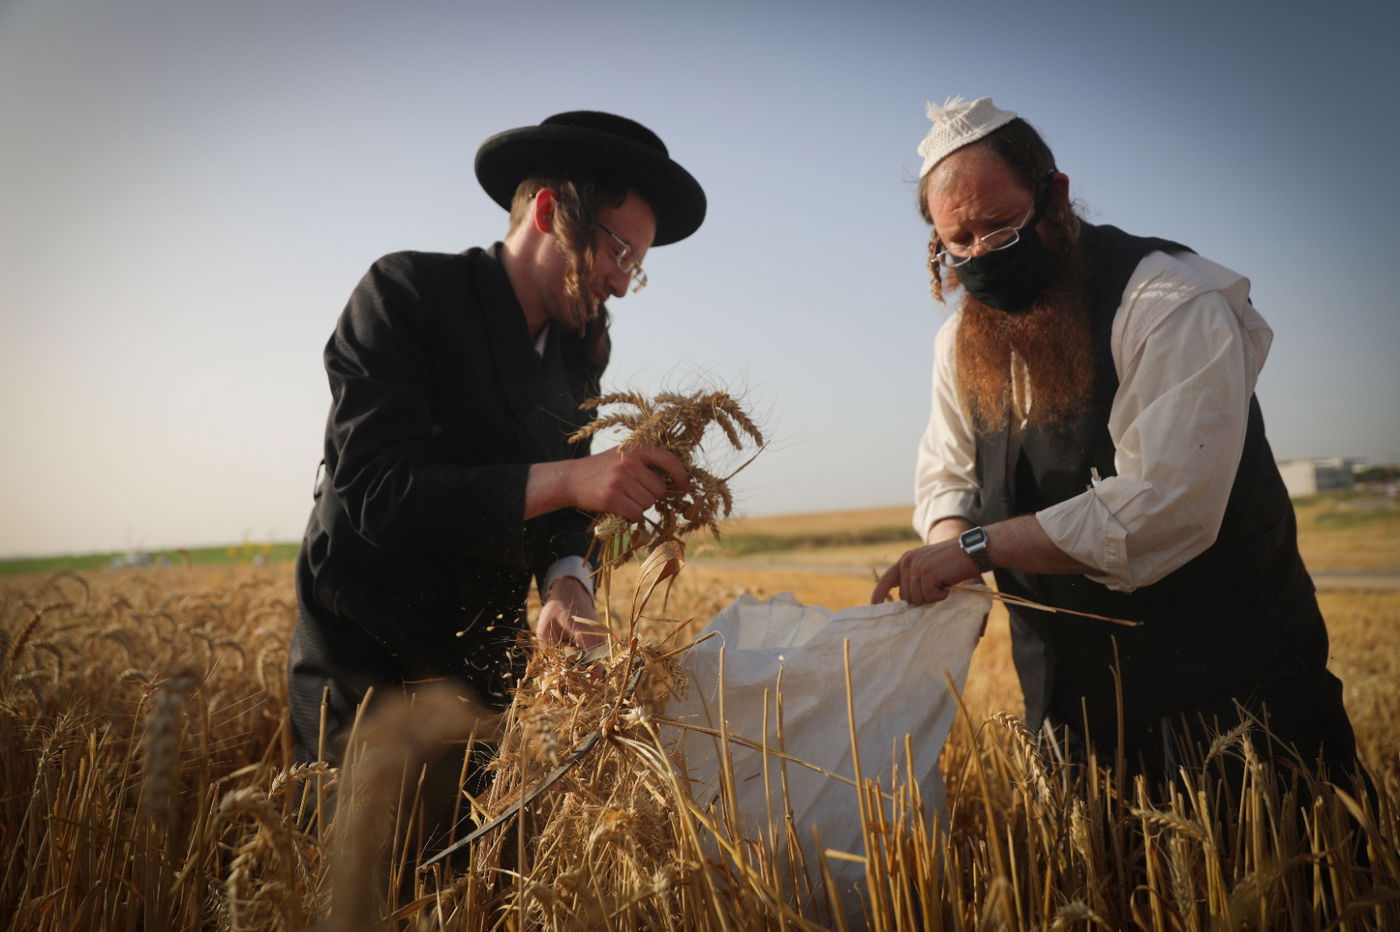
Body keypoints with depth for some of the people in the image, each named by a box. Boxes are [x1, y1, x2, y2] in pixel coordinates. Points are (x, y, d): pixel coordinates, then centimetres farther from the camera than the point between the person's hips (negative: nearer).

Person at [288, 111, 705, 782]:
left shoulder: (582, 348, 5)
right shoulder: (403, 293, -14)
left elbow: (560, 503, 4)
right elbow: (377, 493, -24)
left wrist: (567, 581, -18)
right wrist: (567, 478, -32)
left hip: (489, 657, 6)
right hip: (367, 665, -6)